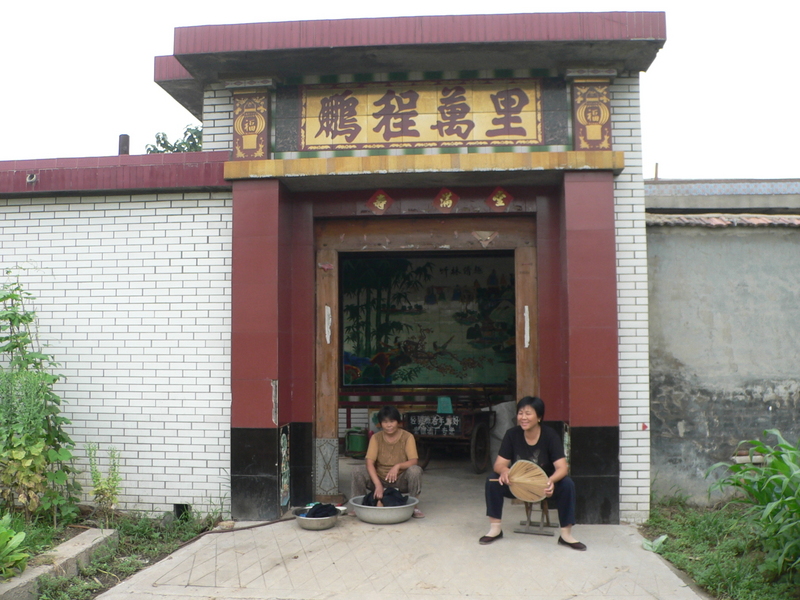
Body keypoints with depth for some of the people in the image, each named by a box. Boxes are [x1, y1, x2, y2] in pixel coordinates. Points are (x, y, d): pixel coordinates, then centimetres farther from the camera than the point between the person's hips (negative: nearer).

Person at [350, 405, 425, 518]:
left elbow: (413, 461, -19)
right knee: (357, 471, -22)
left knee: (415, 470, -31)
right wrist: (378, 485, -34)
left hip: (401, 480, -1)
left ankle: (414, 506, -14)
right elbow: (369, 462, -18)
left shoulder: (407, 437, -10)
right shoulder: (376, 438, -7)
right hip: (379, 478, 1)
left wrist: (398, 466, -40)